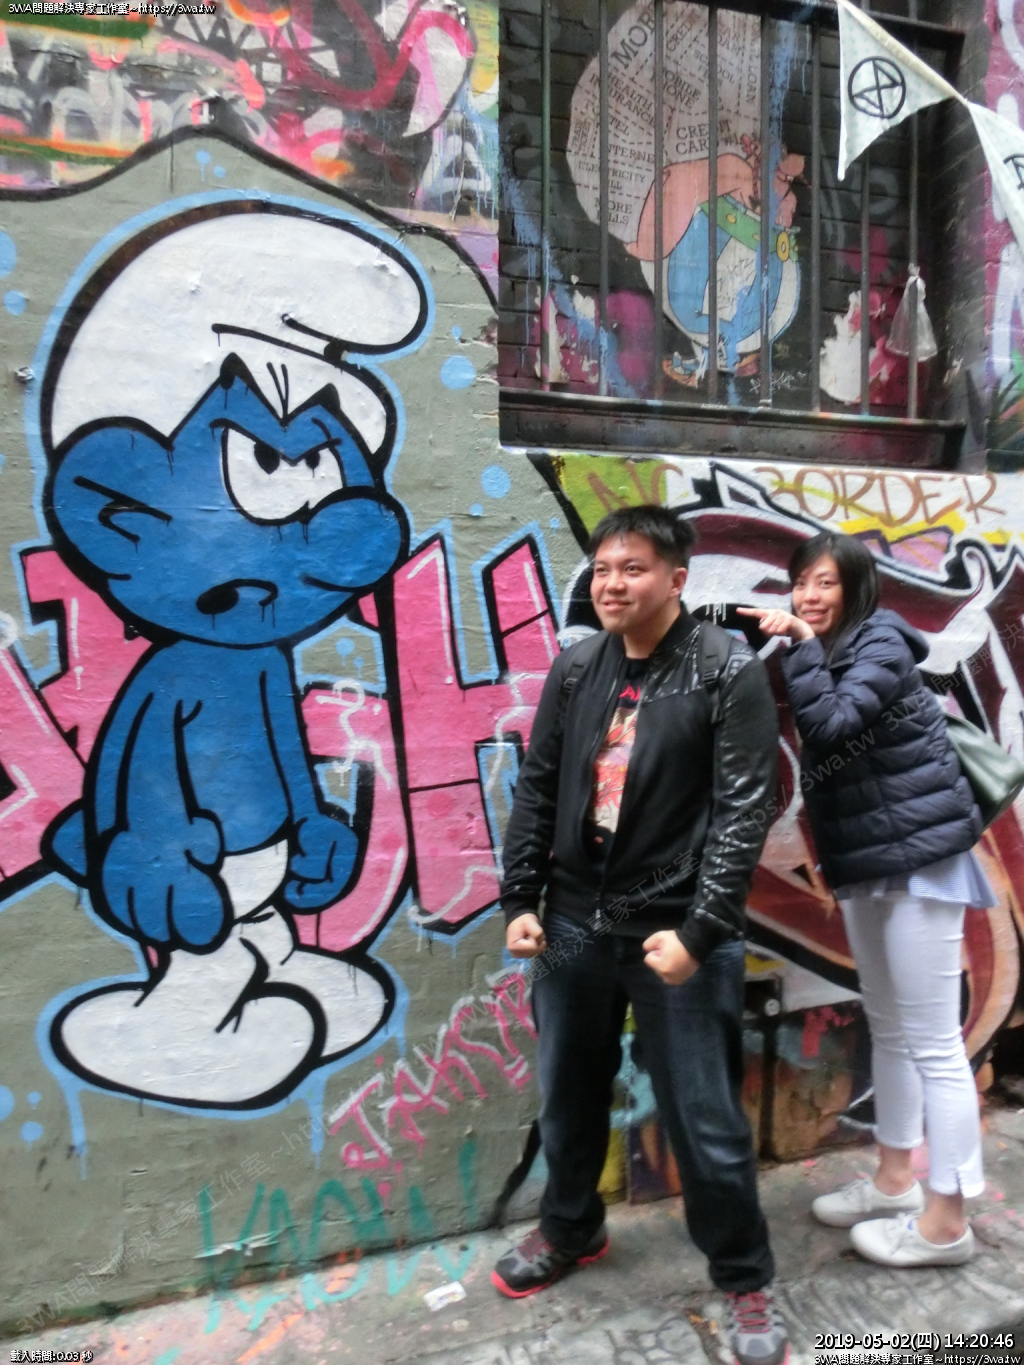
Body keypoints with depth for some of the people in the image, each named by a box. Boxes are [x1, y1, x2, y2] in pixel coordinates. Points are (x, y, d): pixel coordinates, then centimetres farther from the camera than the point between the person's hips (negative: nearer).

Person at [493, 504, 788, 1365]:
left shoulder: (730, 671, -9)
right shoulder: (574, 670, 4)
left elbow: (744, 811, -12)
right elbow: (537, 791, 8)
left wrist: (699, 930, -17)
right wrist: (519, 901, 4)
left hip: (678, 931, -4)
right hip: (574, 925, 5)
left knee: (706, 1122, 7)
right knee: (568, 1098, 20)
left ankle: (745, 1280, 34)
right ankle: (571, 1231, 47)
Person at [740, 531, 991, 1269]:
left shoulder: (881, 645, -13)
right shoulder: (830, 656, 11)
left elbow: (833, 725, -27)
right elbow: (818, 730, 1)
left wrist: (801, 648, -22)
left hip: (919, 857, -9)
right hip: (866, 862, 9)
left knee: (932, 1039, 0)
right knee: (888, 1028, 18)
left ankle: (947, 1220, 14)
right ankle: (895, 1179, 34)